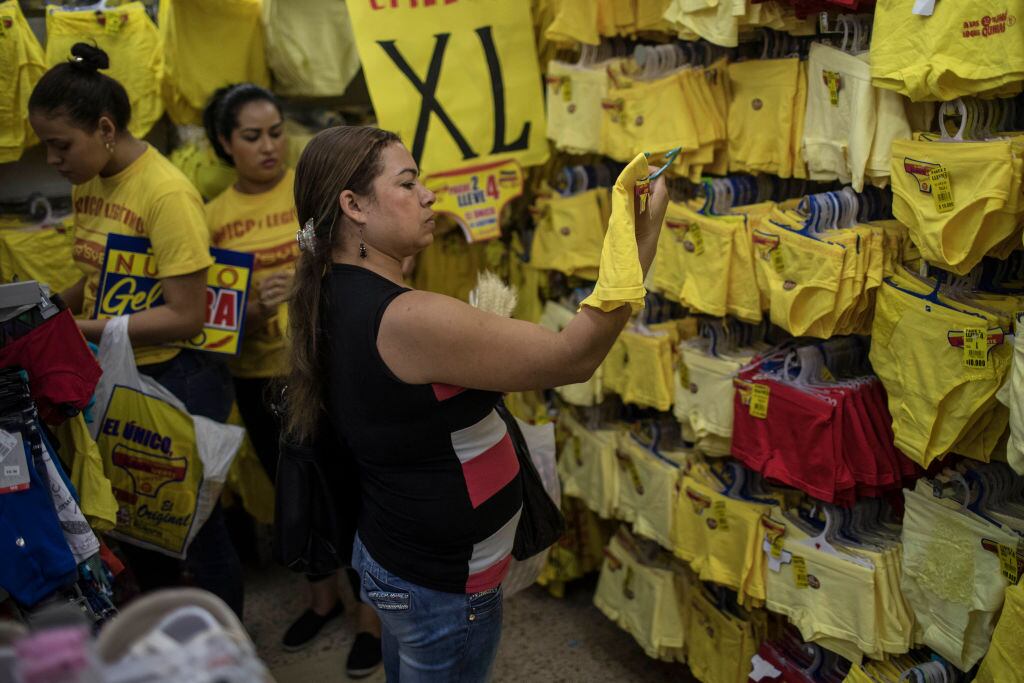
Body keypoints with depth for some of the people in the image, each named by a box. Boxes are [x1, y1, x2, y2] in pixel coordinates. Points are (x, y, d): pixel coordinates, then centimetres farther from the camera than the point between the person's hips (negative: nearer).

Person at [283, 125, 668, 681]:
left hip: (386, 551, 9)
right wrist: (641, 240, -27)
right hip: (443, 587, -9)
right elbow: (573, 358, -28)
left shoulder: (335, 297, 0)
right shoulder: (406, 320, -30)